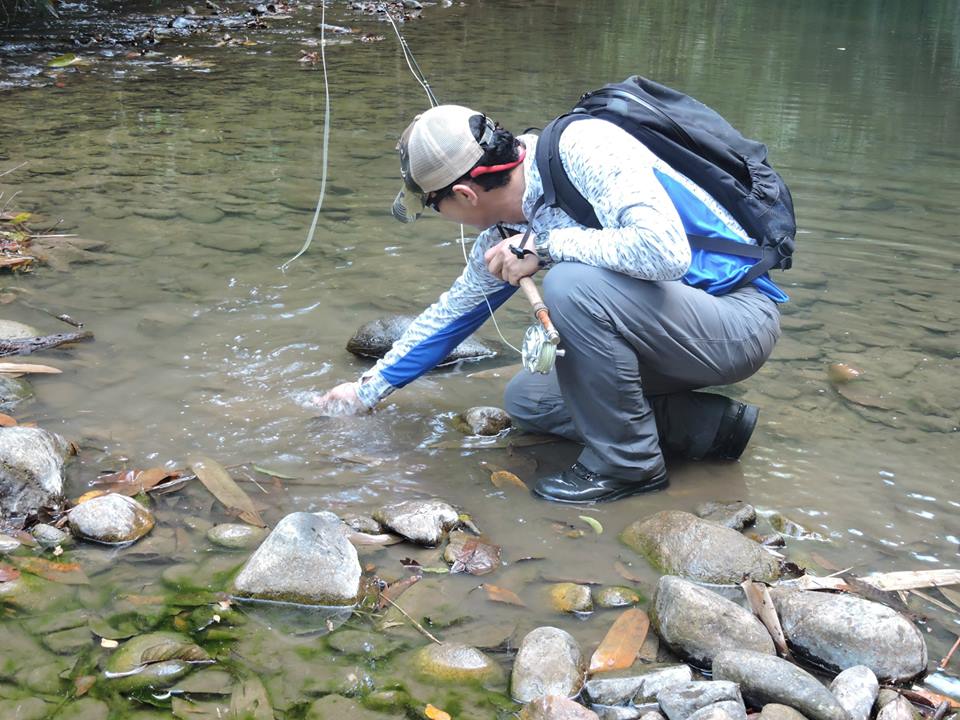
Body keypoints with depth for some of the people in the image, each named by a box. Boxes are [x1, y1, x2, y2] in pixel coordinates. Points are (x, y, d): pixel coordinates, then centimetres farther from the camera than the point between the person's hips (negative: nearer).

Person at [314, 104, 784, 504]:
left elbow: (665, 251, -36)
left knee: (572, 283, -29)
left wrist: (544, 246, -26)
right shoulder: (506, 230, 2)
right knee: (525, 399, 11)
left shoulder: (584, 149, -23)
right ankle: (713, 426, 6)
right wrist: (370, 388, 24)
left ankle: (628, 462, -11)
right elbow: (453, 310, 17)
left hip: (739, 321, -9)